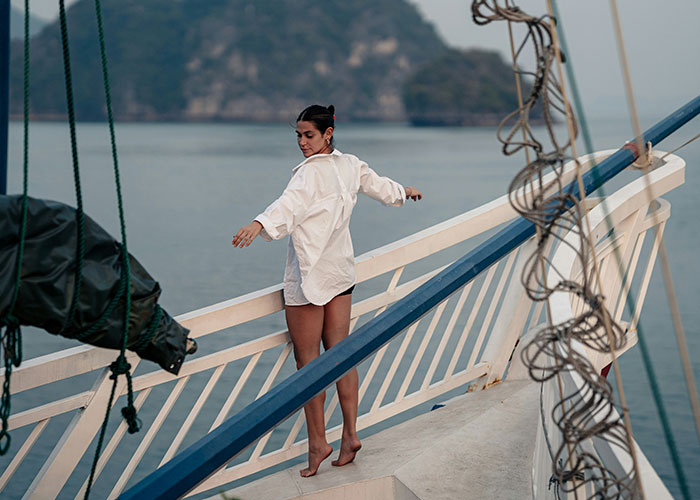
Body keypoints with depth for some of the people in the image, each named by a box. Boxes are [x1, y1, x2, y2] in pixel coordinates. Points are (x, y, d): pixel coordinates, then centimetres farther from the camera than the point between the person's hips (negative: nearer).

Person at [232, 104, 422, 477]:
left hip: (310, 274, -8)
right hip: (341, 269, 8)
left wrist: (260, 224, -51)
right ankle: (349, 435, 11)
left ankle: (317, 442, 0)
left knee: (308, 359, -2)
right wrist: (405, 192, 50)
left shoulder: (312, 171, -14)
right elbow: (380, 186, 28)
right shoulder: (350, 165, 9)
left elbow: (291, 203, -34)